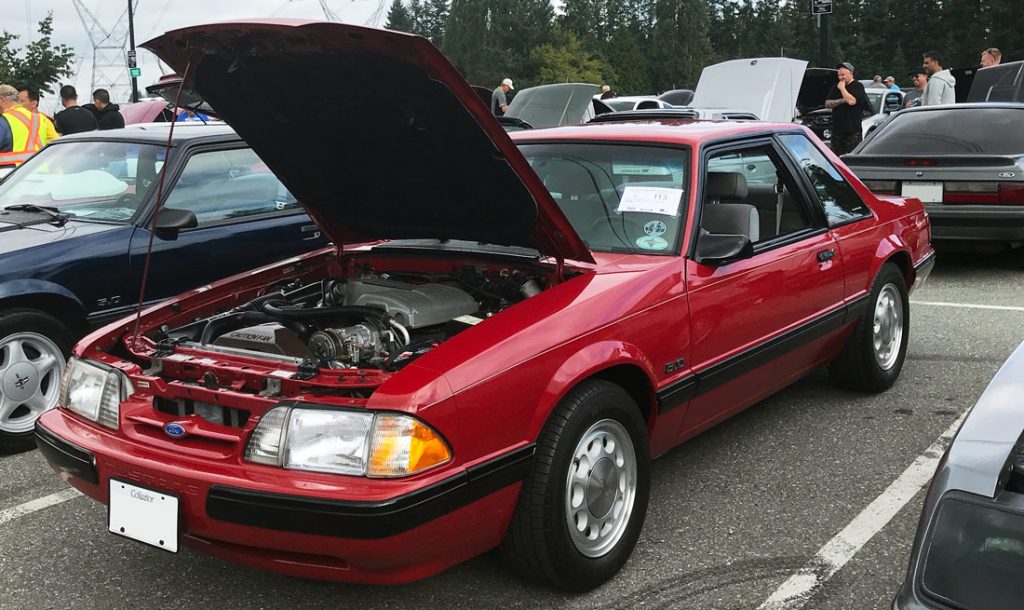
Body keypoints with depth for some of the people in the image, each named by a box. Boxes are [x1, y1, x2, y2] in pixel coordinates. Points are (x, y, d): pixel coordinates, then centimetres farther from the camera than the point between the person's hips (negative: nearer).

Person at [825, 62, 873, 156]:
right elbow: (827, 104, 7)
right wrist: (842, 101, -8)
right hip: (837, 129, 6)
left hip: (853, 130, -6)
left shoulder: (858, 86, -2)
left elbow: (851, 101, -19)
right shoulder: (835, 87, 16)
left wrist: (842, 88, -9)